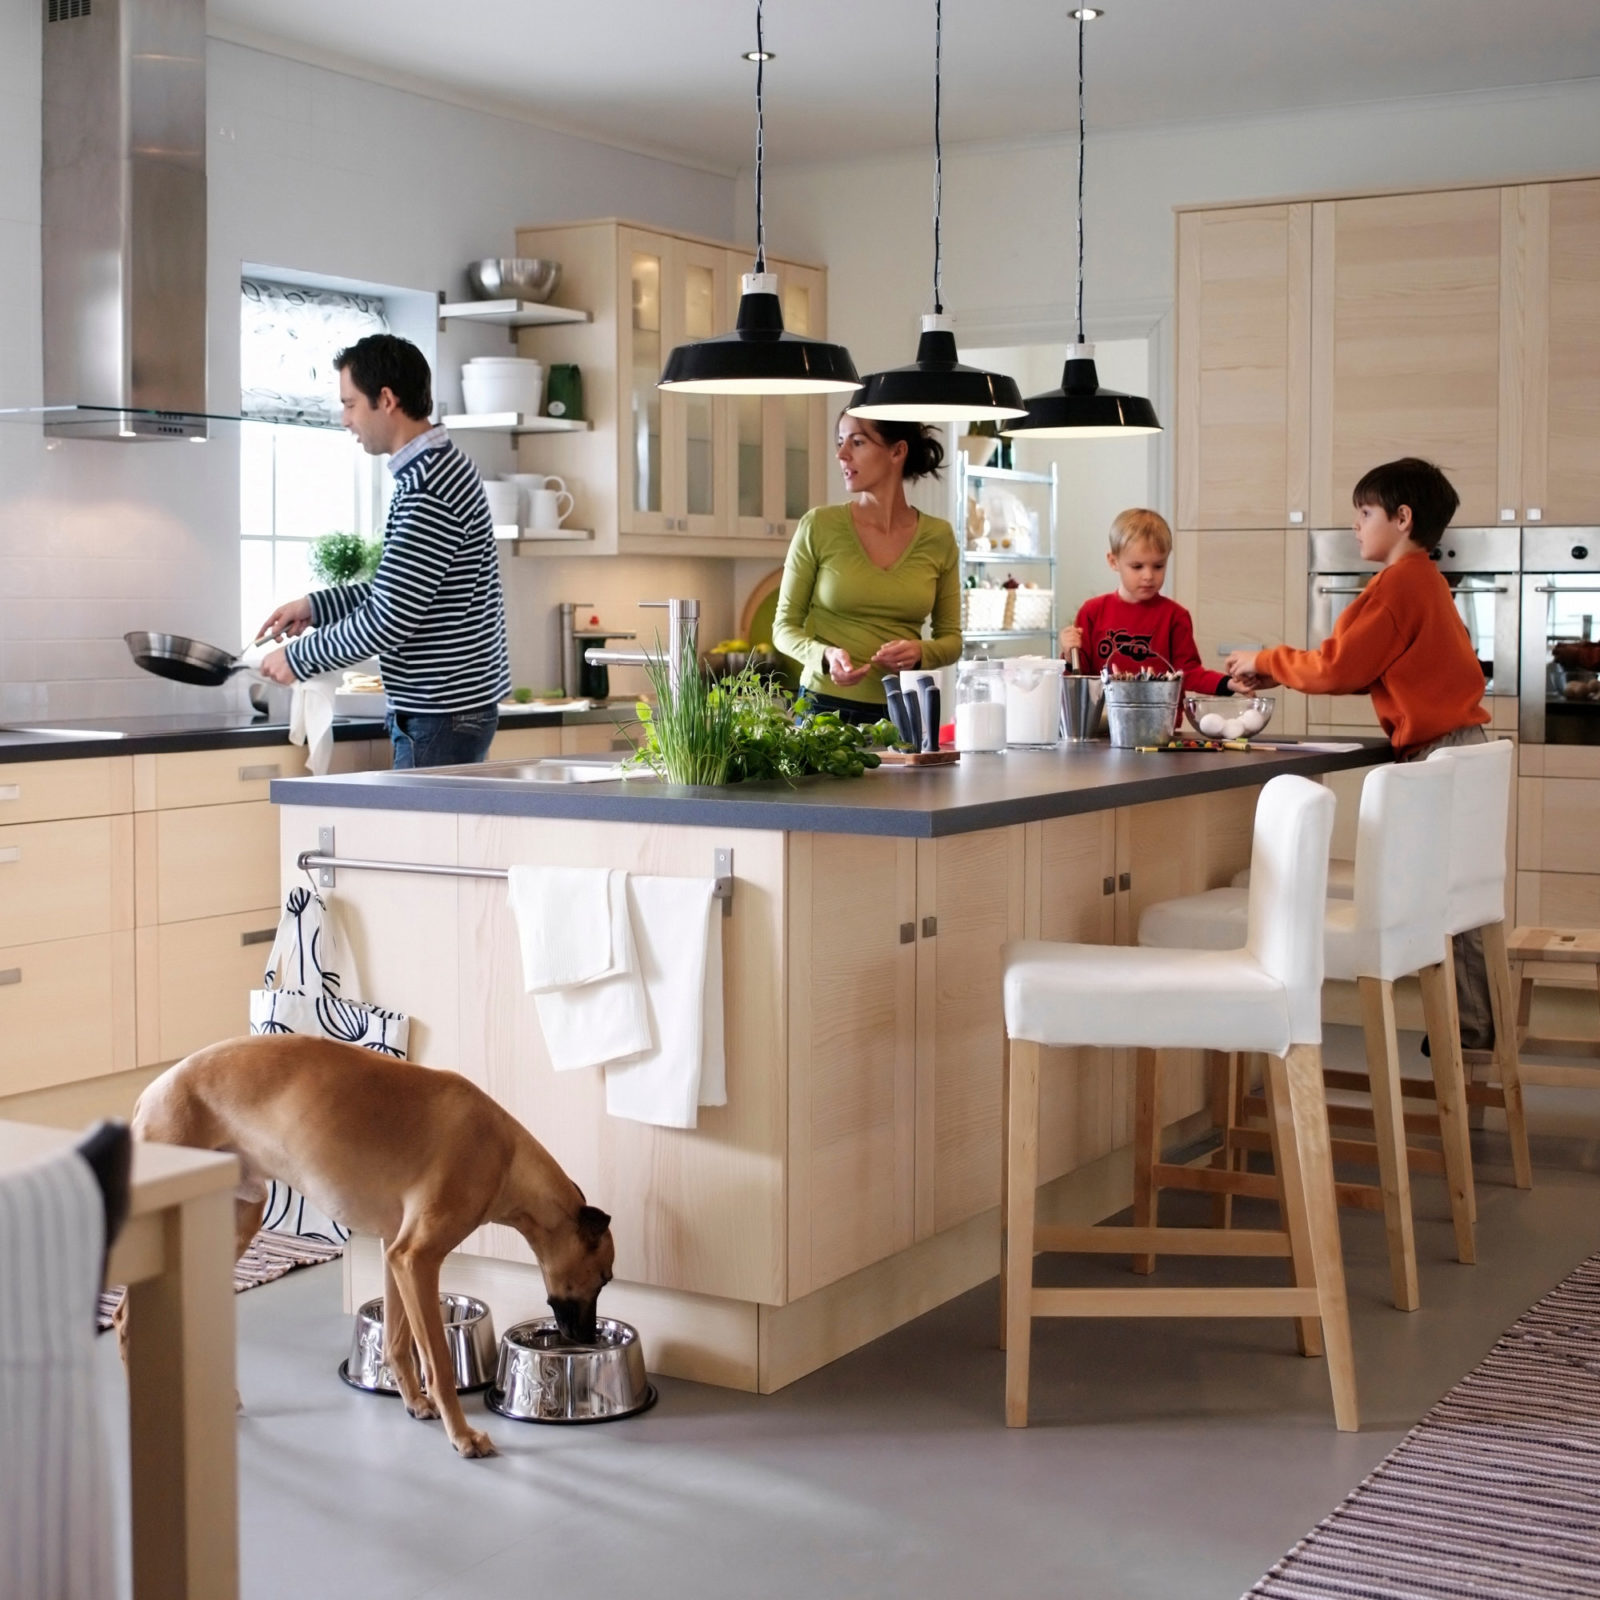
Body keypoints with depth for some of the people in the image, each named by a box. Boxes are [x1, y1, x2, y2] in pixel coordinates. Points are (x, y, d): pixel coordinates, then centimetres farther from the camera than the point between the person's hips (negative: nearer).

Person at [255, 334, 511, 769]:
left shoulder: (427, 488, -19)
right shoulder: (440, 466, 13)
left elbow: (386, 621, -20)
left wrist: (298, 657, -7)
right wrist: (316, 606, 15)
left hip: (441, 717, -10)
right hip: (450, 706, 10)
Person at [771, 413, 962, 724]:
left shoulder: (938, 537, 1)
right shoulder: (818, 526, -4)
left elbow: (951, 639, 8)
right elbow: (785, 627, 1)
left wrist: (920, 653, -13)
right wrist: (825, 656, -18)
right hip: (826, 706, -1)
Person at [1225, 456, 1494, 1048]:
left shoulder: (1398, 585, -13)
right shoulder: (1424, 580, 18)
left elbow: (1337, 667, -14)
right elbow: (1362, 669, 18)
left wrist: (1266, 661, 0)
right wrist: (1277, 675, 13)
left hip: (1436, 754, -10)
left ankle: (1470, 1027, 1)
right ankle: (1476, 1022, 16)